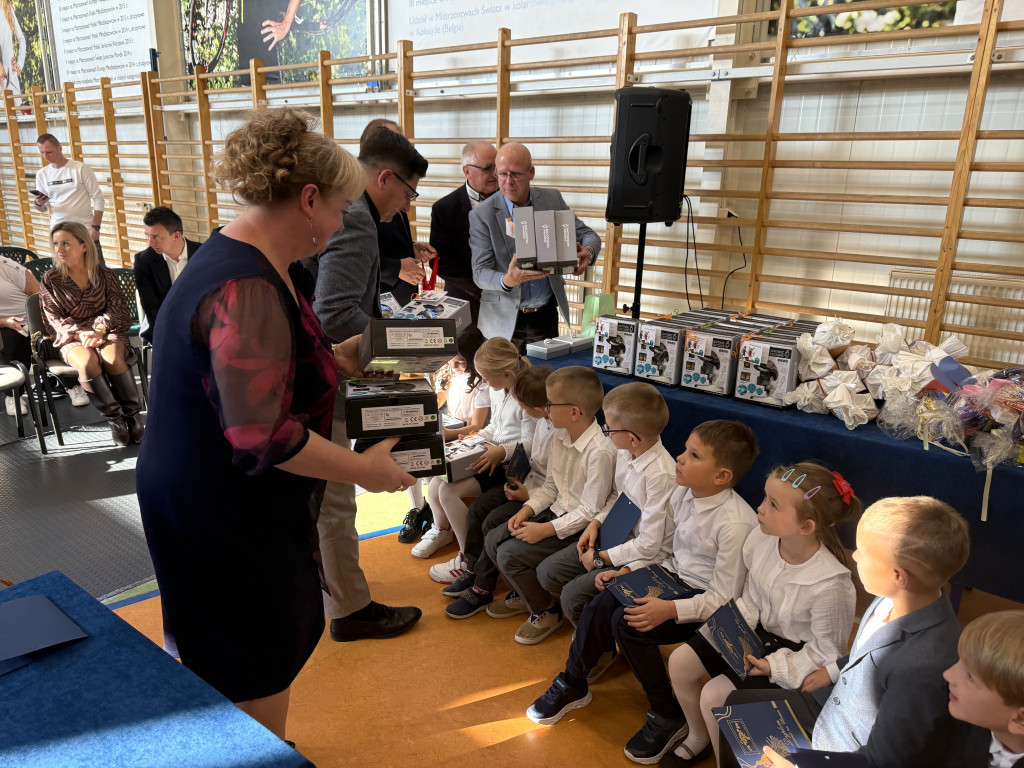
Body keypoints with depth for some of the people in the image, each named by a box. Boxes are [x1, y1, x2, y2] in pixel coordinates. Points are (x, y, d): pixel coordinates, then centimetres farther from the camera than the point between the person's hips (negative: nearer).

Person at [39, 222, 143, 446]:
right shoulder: (50, 280, 7)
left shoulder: (105, 274, 8)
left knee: (111, 356, -35)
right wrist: (80, 334, -19)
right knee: (87, 361, -35)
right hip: (71, 339, 0)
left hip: (107, 332, 0)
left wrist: (98, 329, -20)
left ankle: (133, 415, -25)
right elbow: (54, 320, 1)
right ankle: (114, 418, -24)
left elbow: (118, 311, 0)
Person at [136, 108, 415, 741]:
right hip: (223, 517, -10)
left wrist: (333, 358, 9)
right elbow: (263, 437, -32)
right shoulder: (247, 290, -29)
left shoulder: (257, 263, 5)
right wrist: (364, 468, -21)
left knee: (285, 638, 26)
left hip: (242, 503, 10)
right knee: (258, 685, 11)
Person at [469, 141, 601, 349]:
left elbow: (587, 234, 6)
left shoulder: (552, 199, 1)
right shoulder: (481, 215, -9)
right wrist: (507, 280, -34)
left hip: (546, 316, 3)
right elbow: (480, 272, -12)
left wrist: (587, 252, -19)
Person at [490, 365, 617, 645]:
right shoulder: (560, 437, 0)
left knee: (510, 554, -16)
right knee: (493, 540, 1)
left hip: (580, 527, -9)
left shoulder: (600, 451, -27)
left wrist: (546, 529, -21)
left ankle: (547, 612, 8)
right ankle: (528, 593, 22)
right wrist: (527, 510, -3)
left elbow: (590, 512, -22)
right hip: (557, 510, 9)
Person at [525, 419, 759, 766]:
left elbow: (723, 599, -22)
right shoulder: (683, 494, -4)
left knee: (628, 622, -25)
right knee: (602, 604, -14)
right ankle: (573, 684, 12)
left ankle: (668, 715, -3)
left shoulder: (735, 524, -26)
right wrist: (627, 571, -2)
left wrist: (671, 609, -33)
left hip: (705, 602, -7)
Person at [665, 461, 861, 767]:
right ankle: (699, 739, 31)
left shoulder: (831, 585, -34)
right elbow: (751, 598, 2)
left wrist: (776, 668, -22)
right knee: (680, 663, 4)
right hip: (758, 629, 7)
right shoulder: (761, 538, -18)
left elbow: (826, 650, -18)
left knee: (714, 696, -15)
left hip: (793, 653, -6)